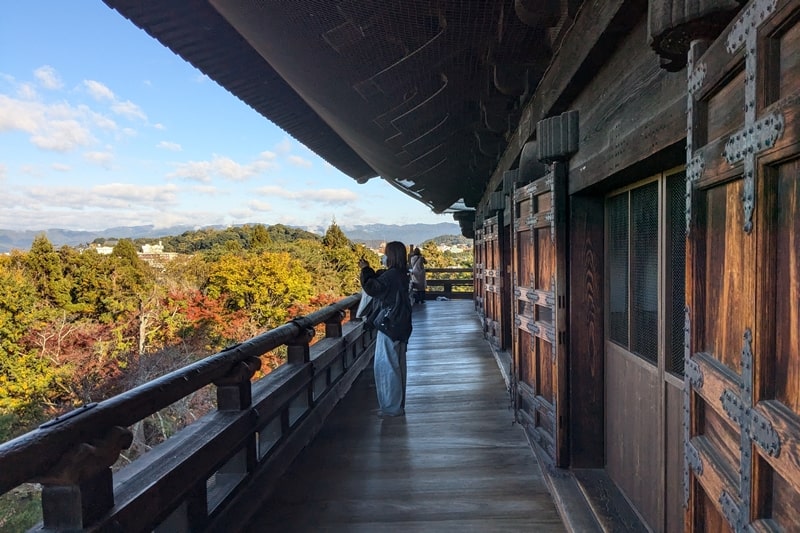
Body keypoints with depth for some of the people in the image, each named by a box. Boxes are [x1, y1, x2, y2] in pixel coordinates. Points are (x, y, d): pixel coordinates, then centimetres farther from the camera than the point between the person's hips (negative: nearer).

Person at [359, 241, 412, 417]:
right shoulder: (400, 274, 10)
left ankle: (392, 407, 7)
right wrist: (368, 270, 10)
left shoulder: (391, 275, -20)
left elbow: (373, 289, -25)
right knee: (397, 364, 16)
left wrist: (365, 270, -13)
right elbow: (379, 282, 18)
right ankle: (398, 404, 28)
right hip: (400, 326, 10)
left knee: (385, 365, -1)